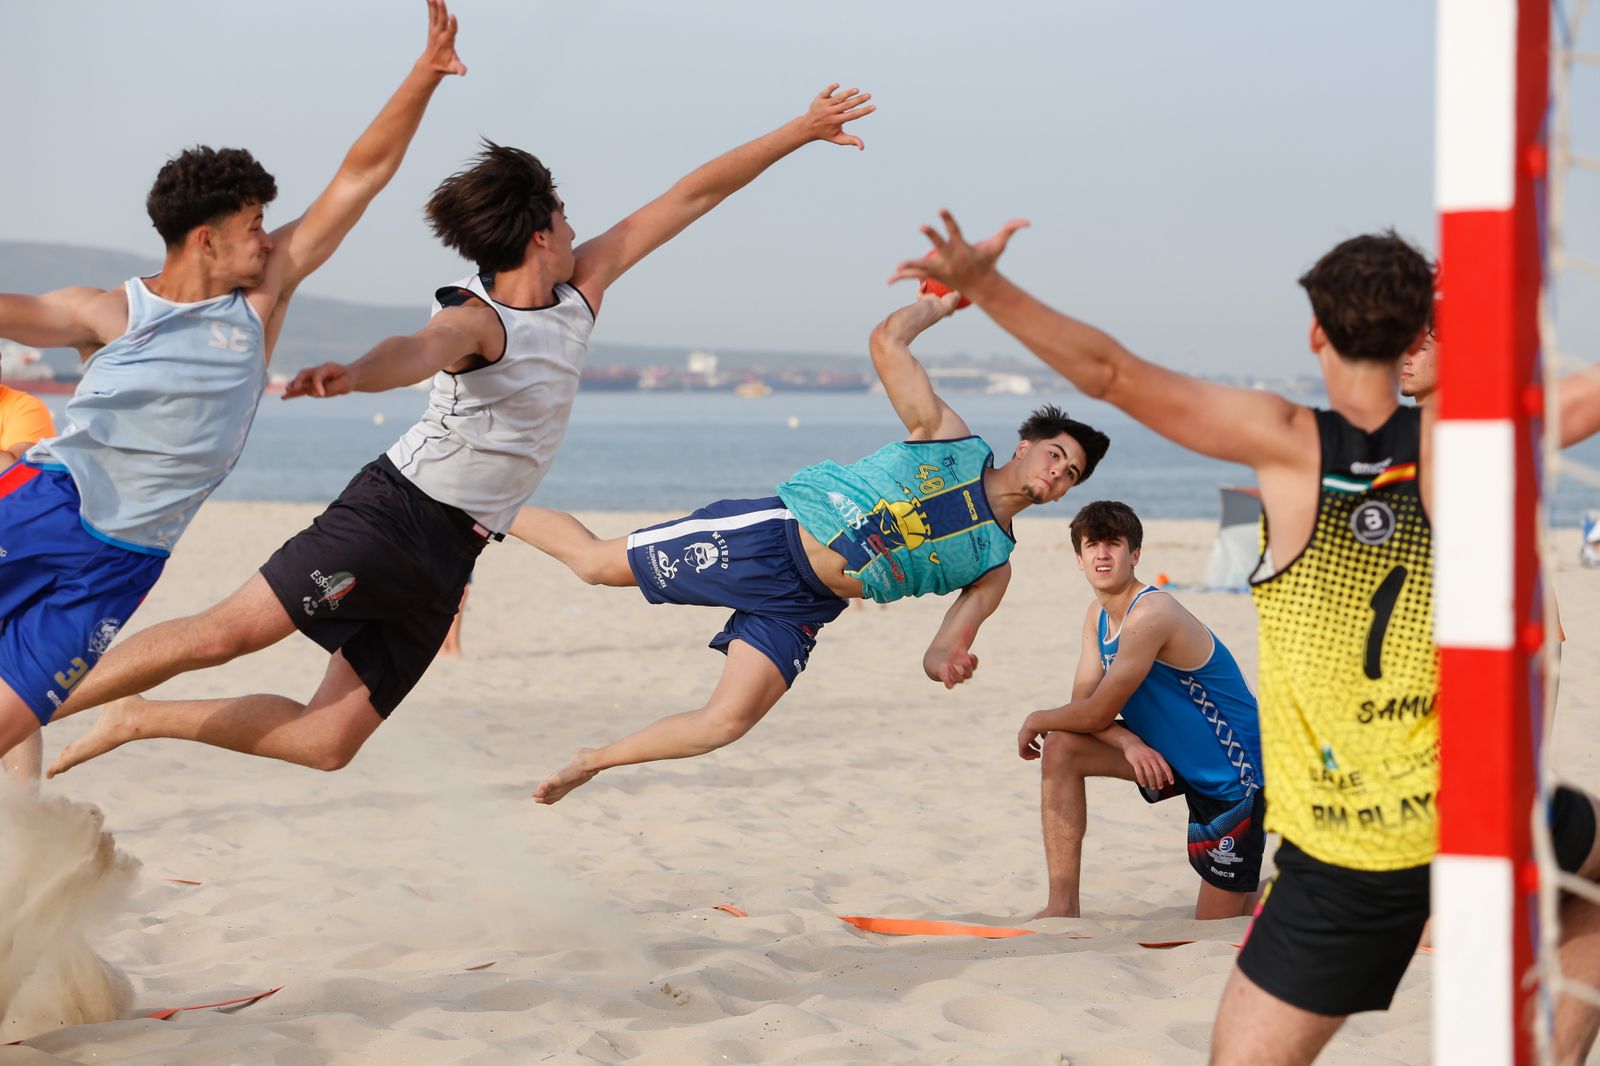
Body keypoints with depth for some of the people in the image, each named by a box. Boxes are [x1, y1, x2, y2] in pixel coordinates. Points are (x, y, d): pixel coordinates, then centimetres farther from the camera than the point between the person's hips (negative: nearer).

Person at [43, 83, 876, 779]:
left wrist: (798, 132, 13)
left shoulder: (580, 291, 7)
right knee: (226, 632, -16)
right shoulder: (474, 322, -15)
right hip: (394, 511, -7)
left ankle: (138, 719, 15)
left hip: (446, 556, 7)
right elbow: (417, 353, -39)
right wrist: (353, 374, -62)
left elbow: (690, 197, 11)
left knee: (328, 741, 1)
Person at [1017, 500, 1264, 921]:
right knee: (1060, 747, -8)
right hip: (1174, 755, 8)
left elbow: (1096, 714, -23)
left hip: (1233, 773, -8)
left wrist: (1036, 721, -6)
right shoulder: (1098, 614, 3)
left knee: (1215, 924, -3)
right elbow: (1083, 702, -2)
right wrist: (1127, 741, -22)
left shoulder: (1150, 615, -27)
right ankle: (1062, 907, -3)